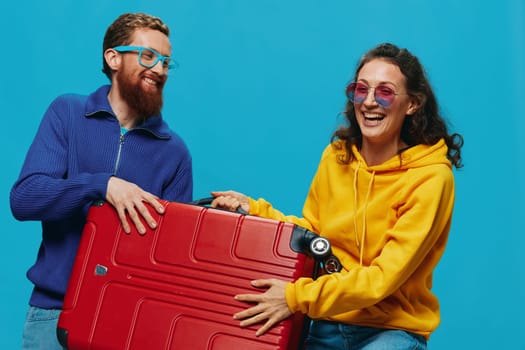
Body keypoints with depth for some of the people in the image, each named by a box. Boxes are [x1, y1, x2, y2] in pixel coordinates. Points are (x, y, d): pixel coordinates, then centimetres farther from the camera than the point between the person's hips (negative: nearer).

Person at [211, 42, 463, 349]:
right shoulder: (336, 156, 2)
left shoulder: (431, 177, -15)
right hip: (328, 325, 4)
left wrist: (298, 297, -24)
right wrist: (255, 210, -3)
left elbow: (386, 275, -18)